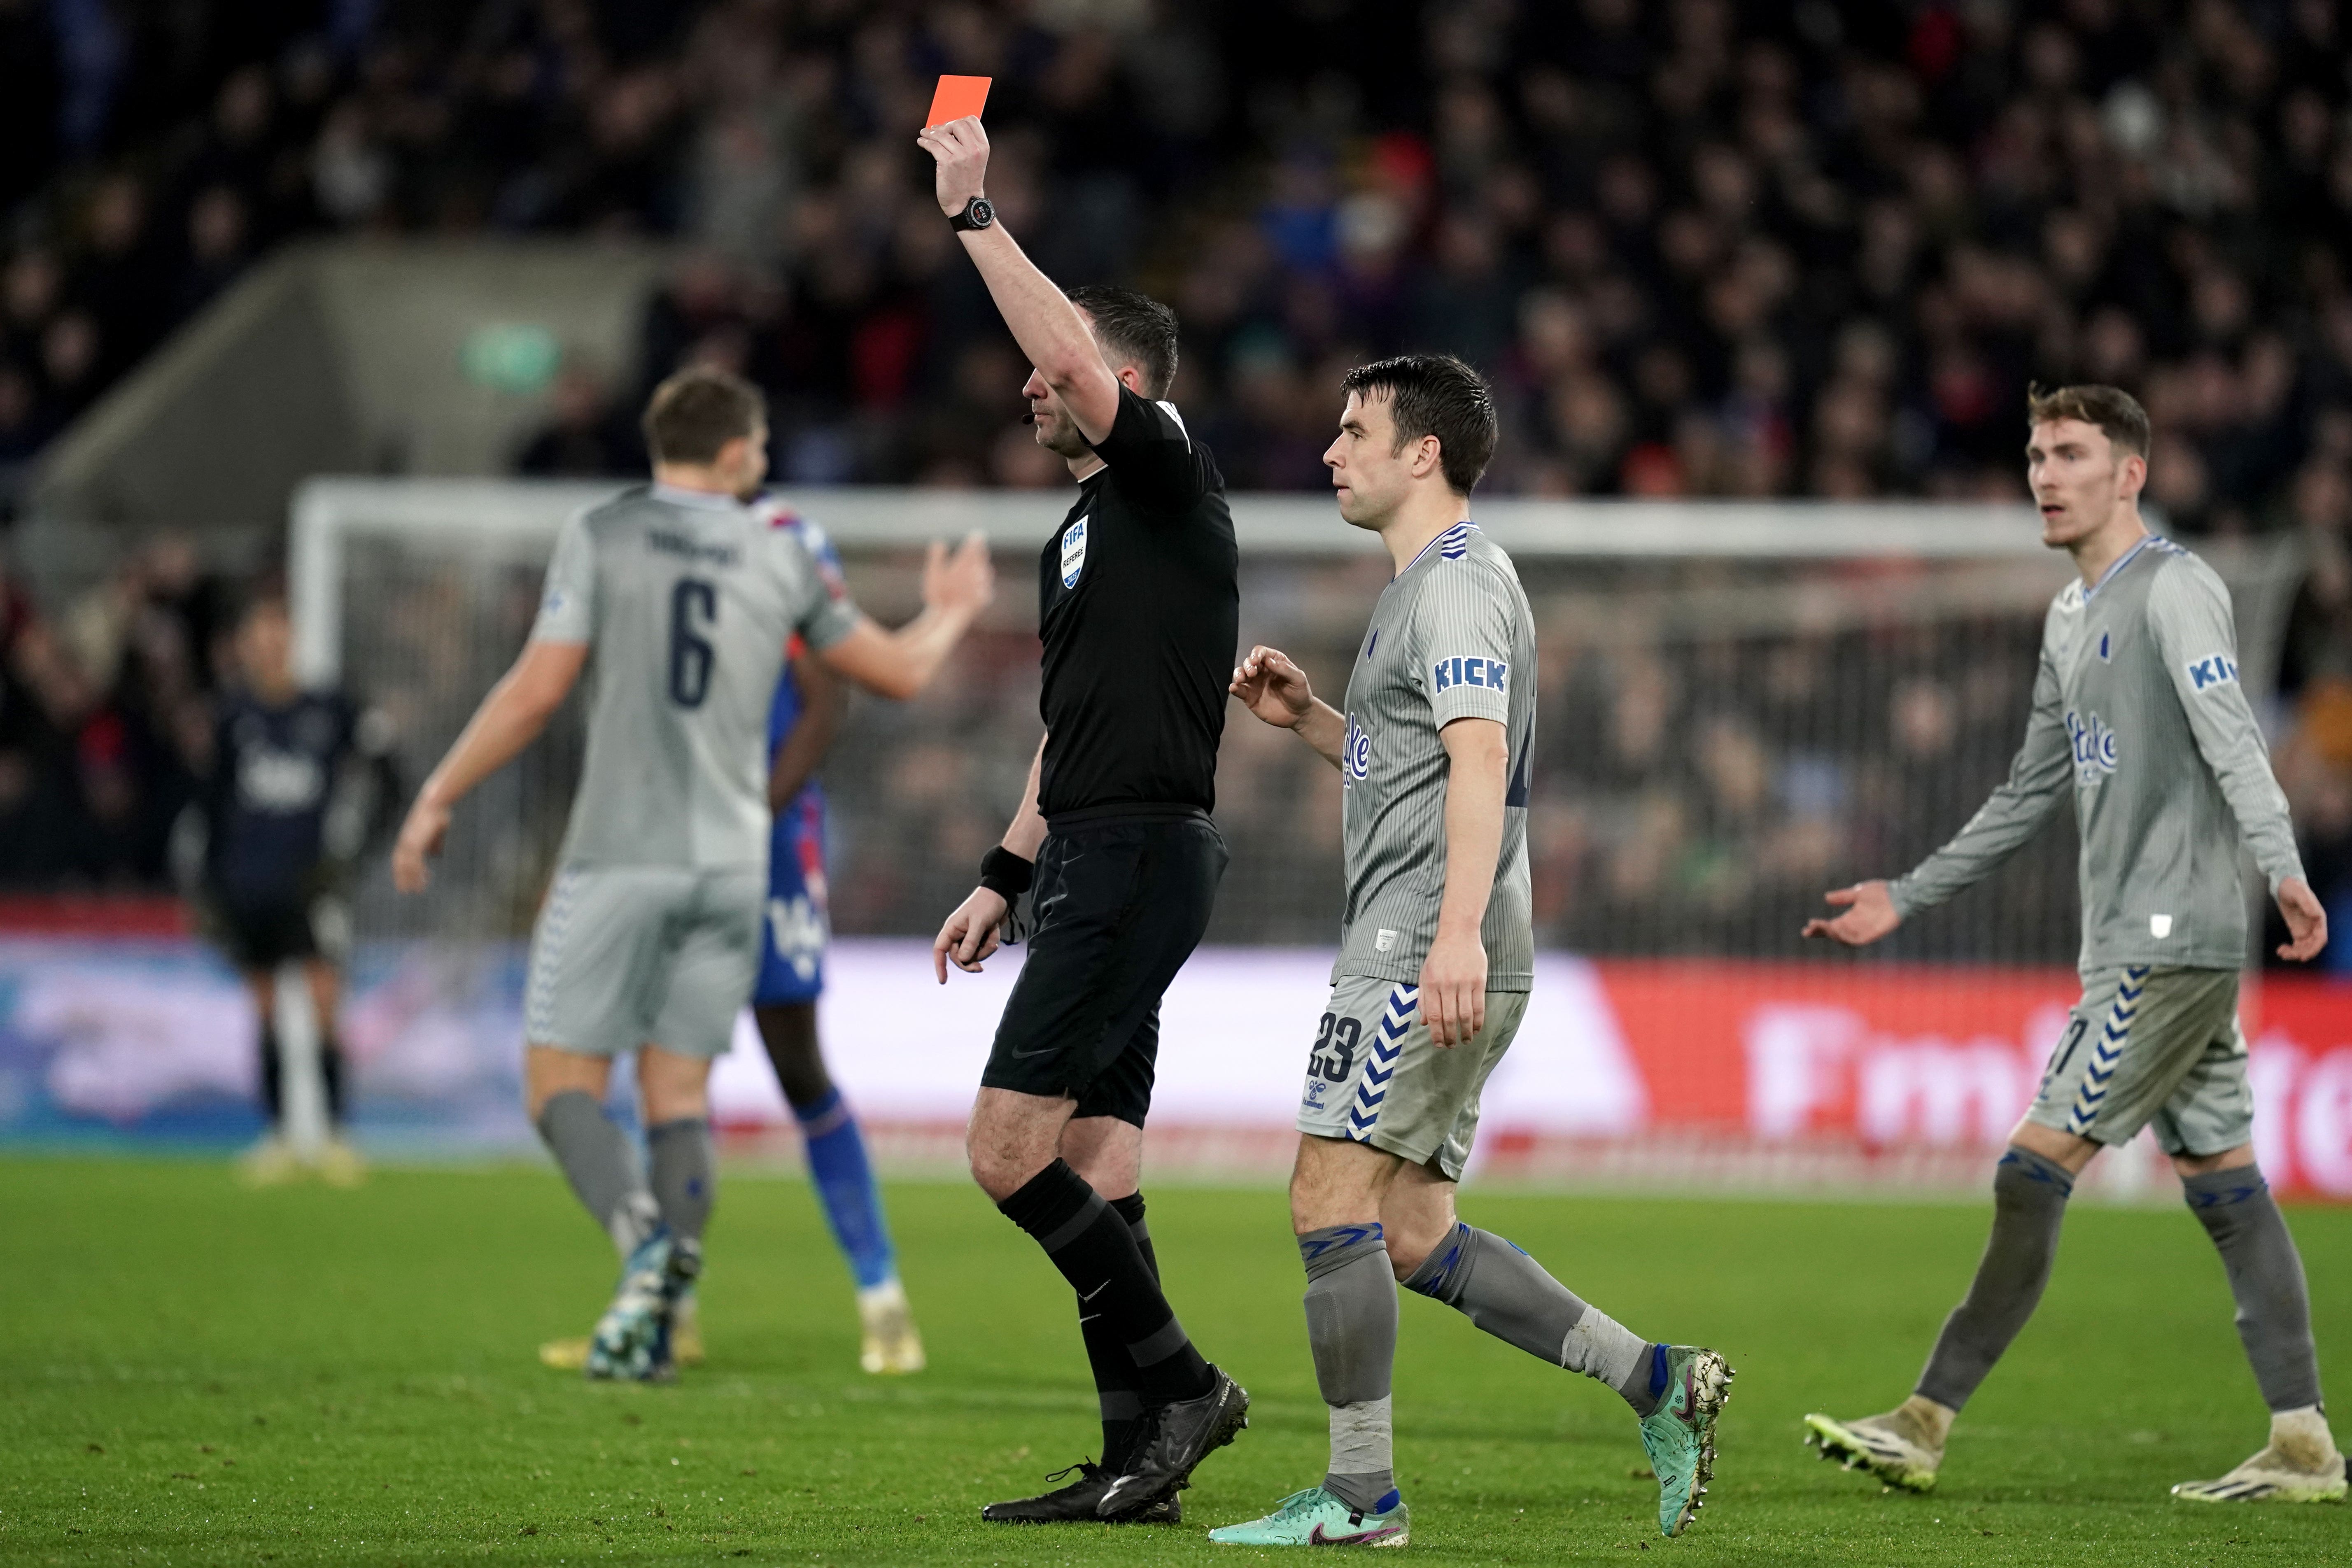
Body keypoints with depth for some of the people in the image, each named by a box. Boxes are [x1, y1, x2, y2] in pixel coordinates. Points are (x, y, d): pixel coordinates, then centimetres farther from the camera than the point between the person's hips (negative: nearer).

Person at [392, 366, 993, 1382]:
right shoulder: (783, 556, 8)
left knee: (562, 1077, 1)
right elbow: (898, 672, 19)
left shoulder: (602, 536, -2)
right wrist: (947, 615, 41)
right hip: (732, 861, 3)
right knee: (679, 1087, 9)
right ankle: (658, 1321, -5)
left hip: (621, 857, -3)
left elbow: (537, 690, -8)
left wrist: (438, 799, 0)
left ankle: (642, 1237, -26)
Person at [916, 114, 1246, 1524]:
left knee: (1012, 1154, -14)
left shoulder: (1168, 482, -7)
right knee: (1095, 1170, 5)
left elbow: (1076, 356, -24)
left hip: (1140, 855, -10)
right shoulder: (1078, 536, 21)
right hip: (1094, 864, 10)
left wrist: (976, 212, -18)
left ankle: (1179, 1382, -8)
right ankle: (1140, 1460, 5)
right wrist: (1006, 875, 25)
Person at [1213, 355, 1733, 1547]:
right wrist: (1305, 718, 19)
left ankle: (1359, 1493, -7)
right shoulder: (1424, 587, 23)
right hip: (1412, 951, 10)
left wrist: (1458, 932, -33)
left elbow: (1480, 761, -23)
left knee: (1331, 1200, -10)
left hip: (1424, 954, -10)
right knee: (1413, 1236, 8)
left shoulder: (1458, 583, -10)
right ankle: (1658, 1381, 6)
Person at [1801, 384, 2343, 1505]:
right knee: (2222, 1184, 7)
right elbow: (2031, 794, 27)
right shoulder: (2070, 617, 19)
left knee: (2034, 1170, -9)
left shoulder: (2175, 591, -9)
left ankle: (1925, 1423, -7)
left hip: (2172, 943, -9)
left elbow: (2231, 740, -23)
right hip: (2134, 947, 9)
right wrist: (1908, 899, 27)